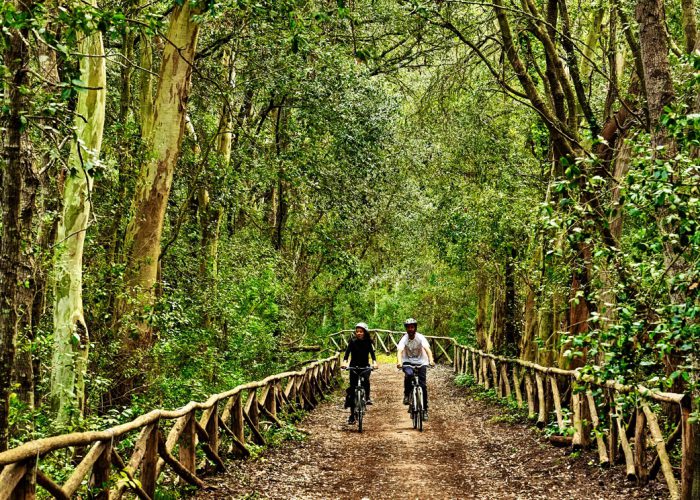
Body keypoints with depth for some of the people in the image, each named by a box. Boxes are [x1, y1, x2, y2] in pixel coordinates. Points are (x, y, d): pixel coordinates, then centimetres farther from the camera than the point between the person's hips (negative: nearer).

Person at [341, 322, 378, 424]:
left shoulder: (368, 342, -2)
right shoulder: (353, 342, -5)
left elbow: (372, 352, -14)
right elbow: (347, 352, -17)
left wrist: (374, 362, -33)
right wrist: (344, 362, -35)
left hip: (365, 366, 0)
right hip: (354, 366, 0)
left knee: (365, 380, -33)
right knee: (352, 390, -4)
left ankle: (367, 397, -8)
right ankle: (352, 415, 2)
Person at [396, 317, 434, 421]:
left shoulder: (420, 338, -15)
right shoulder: (404, 339, -14)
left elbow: (427, 349, -29)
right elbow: (399, 351, -28)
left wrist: (431, 360, -47)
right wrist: (399, 362, -49)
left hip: (420, 362, 0)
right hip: (407, 362, 0)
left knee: (423, 385, -8)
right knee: (408, 374, -34)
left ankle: (425, 409, 3)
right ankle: (407, 395, -11)